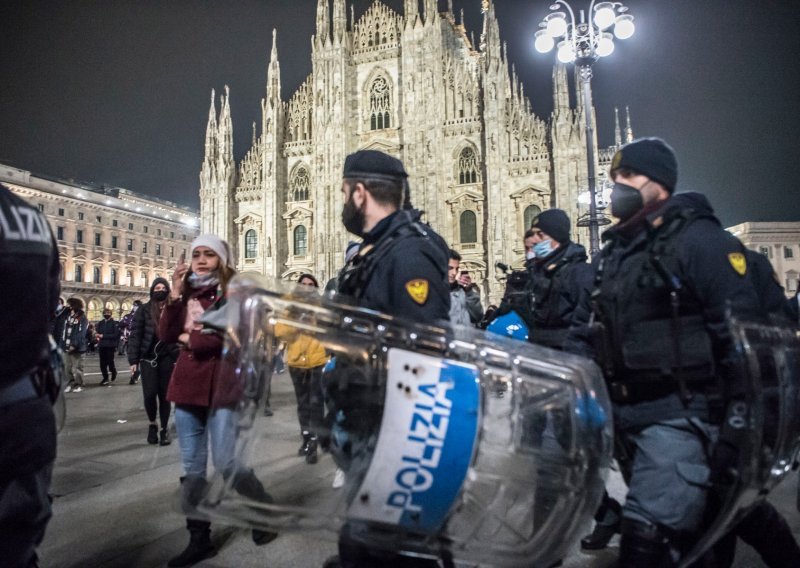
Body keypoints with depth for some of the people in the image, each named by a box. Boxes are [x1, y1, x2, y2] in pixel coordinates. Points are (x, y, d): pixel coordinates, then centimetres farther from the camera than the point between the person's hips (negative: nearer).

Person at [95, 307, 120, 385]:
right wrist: (97, 335, -12)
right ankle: (105, 378, 16)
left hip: (110, 346, -4)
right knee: (102, 363, 4)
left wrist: (103, 336, -16)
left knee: (110, 362, -1)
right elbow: (96, 332, 11)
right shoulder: (100, 323, 10)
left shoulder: (114, 323, -5)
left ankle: (113, 372, 29)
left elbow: (115, 335, -13)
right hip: (101, 346, 4)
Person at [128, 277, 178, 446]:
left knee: (164, 395, 4)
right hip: (148, 358, 0)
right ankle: (152, 424, 20)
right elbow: (135, 335, 0)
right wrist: (133, 360, -6)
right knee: (149, 394, -6)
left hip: (167, 358, 0)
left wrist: (179, 358, -7)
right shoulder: (144, 310, 2)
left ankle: (164, 429, 18)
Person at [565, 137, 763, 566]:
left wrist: (738, 425, -17)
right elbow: (584, 327, 18)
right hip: (623, 413, 7)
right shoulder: (611, 251, 15)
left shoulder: (698, 239, -7)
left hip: (677, 414, -7)